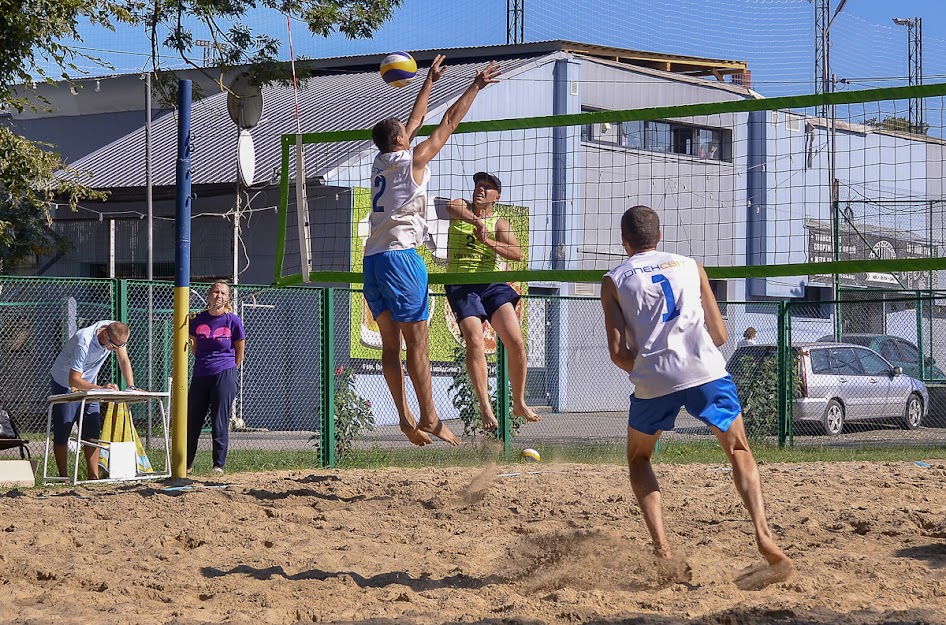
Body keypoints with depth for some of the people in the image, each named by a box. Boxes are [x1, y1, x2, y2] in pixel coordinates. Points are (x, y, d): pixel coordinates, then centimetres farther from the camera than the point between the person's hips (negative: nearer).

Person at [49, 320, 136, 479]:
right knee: (62, 432, -6)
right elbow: (74, 380, -35)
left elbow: (124, 360, -5)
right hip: (64, 383, -6)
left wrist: (131, 387, -18)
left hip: (88, 383, 6)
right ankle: (63, 478, -2)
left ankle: (93, 477, -1)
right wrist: (101, 388, -45)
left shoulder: (116, 333, -18)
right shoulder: (84, 342, -37)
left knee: (93, 431, -1)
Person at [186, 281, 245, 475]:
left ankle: (219, 465, 6)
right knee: (192, 421, 7)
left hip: (224, 375, -3)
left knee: (220, 423, -3)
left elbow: (240, 350, 6)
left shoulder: (233, 321, -3)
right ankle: (186, 464, 19)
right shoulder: (198, 319, 5)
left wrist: (230, 372, 8)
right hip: (200, 376, 3)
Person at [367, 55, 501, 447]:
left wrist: (430, 82, 40)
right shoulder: (412, 160, -2)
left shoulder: (381, 162, 17)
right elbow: (449, 123, 4)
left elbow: (417, 120, 31)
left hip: (373, 257, 8)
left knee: (390, 344, 4)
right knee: (417, 342, -8)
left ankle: (405, 417, 1)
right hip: (400, 255, -8)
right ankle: (429, 418, -10)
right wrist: (476, 87, 13)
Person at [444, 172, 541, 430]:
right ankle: (485, 406, -19)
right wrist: (476, 220, -36)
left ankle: (519, 403, 8)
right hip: (460, 283, -2)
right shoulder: (462, 207, 9)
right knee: (475, 341, -20)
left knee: (516, 342, -7)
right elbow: (451, 208, -18)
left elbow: (517, 253, -6)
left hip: (492, 283, 3)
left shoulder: (499, 223, 11)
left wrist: (488, 241, -21)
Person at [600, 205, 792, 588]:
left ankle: (662, 550, 5)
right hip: (706, 370, 1)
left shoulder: (614, 282, 15)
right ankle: (764, 538, -7)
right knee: (738, 451, 16)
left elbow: (618, 352, 6)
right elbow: (719, 334, 17)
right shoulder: (691, 266, 20)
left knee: (638, 459, 23)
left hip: (653, 380, -1)